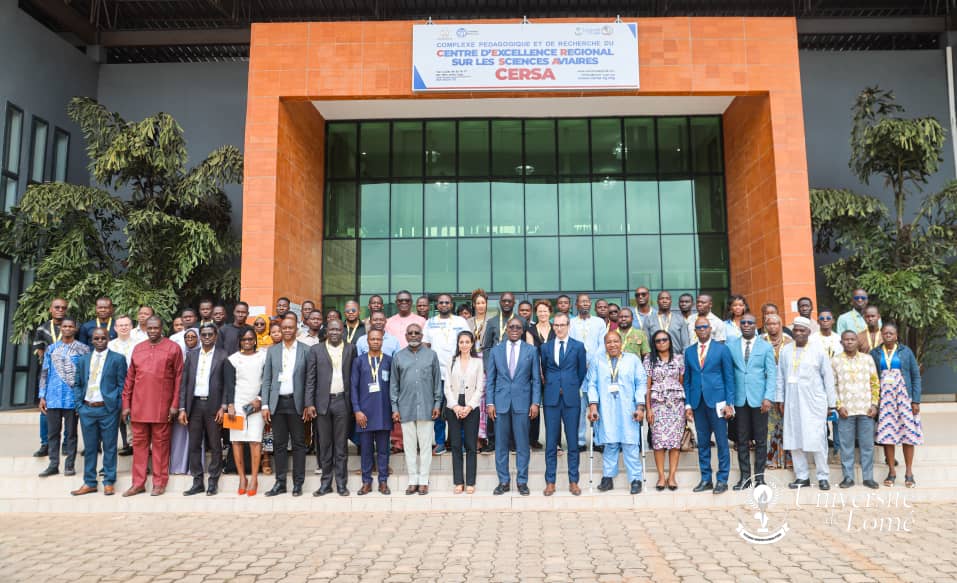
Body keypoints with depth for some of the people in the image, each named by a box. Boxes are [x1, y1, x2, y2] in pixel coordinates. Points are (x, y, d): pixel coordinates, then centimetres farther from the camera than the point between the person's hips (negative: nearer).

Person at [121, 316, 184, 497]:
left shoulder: (173, 348, 0)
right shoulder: (138, 349, 11)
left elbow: (178, 378, -2)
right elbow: (130, 378, 12)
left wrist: (175, 405, -6)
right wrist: (126, 405, 8)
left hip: (162, 406, -3)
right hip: (139, 406, 4)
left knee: (160, 443, 3)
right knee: (139, 443, 8)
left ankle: (159, 483, 12)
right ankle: (138, 483, 17)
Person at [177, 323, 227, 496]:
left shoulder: (223, 356, 0)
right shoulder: (191, 355, 10)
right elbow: (184, 382, 8)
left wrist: (223, 407, -10)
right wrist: (182, 408, 2)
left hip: (213, 406, -3)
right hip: (194, 405, 3)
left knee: (215, 446, 4)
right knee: (194, 445, 7)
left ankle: (213, 482, 13)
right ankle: (197, 482, 16)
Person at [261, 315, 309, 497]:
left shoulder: (306, 350, 1)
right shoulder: (272, 350, 9)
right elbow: (266, 379, 8)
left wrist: (308, 405, -6)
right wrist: (265, 405, 0)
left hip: (296, 403, -2)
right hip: (277, 403, 2)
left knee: (298, 444, 3)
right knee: (279, 444, 6)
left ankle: (298, 484, 10)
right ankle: (280, 483, 15)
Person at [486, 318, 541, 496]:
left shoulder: (531, 351, 5)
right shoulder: (496, 350, 7)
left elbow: (536, 379, 4)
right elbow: (490, 379, 7)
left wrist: (535, 402, -4)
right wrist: (490, 402, -1)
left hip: (522, 403, -1)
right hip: (501, 402, 1)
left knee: (522, 444, 3)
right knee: (501, 444, 5)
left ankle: (522, 481, 14)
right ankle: (503, 481, 15)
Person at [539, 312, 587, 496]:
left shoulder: (578, 346, 4)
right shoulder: (545, 347, 8)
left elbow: (582, 372, 11)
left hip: (571, 398, -1)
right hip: (551, 398, 1)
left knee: (573, 441, 4)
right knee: (551, 441, 4)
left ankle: (573, 481, 13)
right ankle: (550, 482, 11)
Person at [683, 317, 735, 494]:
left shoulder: (722, 349, 2)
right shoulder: (689, 351, 11)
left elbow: (729, 378, 0)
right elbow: (687, 379, 11)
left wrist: (729, 403, -7)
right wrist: (688, 403, 5)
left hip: (716, 401, -3)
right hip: (698, 403, 3)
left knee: (722, 442, 0)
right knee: (702, 443, 8)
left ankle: (722, 480, 9)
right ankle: (706, 479, 16)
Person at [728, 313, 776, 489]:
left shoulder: (766, 347, 4)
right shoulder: (731, 346, 6)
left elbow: (772, 374, 0)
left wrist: (768, 397, -11)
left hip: (759, 399, -1)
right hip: (739, 399, 1)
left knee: (761, 440, 4)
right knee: (742, 440, 5)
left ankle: (759, 476, 13)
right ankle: (745, 476, 13)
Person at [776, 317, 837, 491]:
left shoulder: (818, 351, 1)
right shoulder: (785, 351, 7)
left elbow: (828, 377, 3)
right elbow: (780, 377, 9)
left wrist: (831, 403, 2)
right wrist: (780, 399, 6)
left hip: (814, 402, -3)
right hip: (792, 403, 3)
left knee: (817, 440, -3)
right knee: (794, 440, 4)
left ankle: (823, 477, 10)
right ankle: (802, 476, 14)